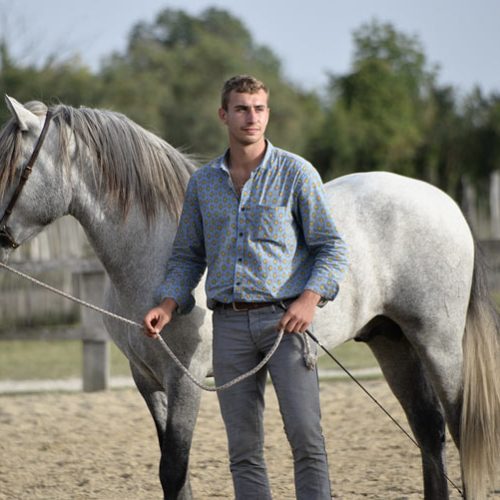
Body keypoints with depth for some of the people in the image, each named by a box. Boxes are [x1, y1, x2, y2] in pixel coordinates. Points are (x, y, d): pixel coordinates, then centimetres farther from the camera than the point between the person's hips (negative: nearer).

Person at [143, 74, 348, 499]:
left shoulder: (296, 173, -1)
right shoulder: (203, 182, 11)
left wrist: (311, 297, -17)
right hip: (230, 324, 4)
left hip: (284, 319, -3)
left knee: (305, 435, -11)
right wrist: (168, 305, -1)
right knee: (244, 448, 4)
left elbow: (332, 247, -1)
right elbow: (188, 255, 17)